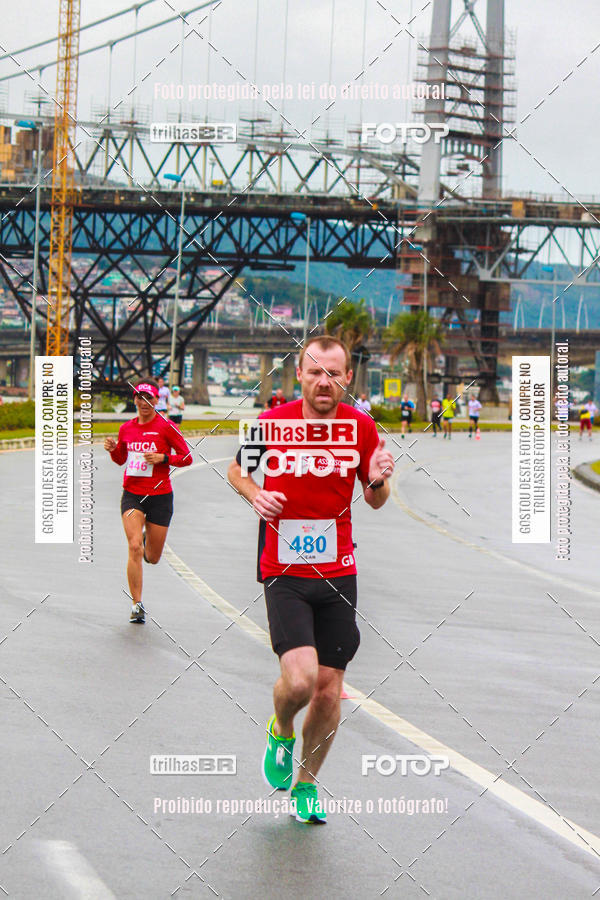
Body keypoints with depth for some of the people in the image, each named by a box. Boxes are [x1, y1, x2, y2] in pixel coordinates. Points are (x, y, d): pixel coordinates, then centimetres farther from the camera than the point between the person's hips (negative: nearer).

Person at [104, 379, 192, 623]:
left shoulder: (166, 427, -6)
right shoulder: (127, 428, 5)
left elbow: (187, 457, -3)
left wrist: (162, 458, -18)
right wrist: (112, 449, -1)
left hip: (159, 496, -1)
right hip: (132, 495, 2)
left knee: (153, 558, 7)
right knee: (134, 548, -17)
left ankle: (148, 538, 46)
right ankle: (137, 604, -11)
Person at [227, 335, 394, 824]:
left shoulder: (362, 426, -1)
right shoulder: (271, 422, -6)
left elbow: (376, 501, 11)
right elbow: (237, 469, 13)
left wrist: (378, 480, -12)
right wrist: (255, 494, -8)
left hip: (338, 573, 2)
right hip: (284, 573, -2)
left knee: (329, 691, 3)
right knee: (300, 679, -20)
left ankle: (307, 783, 26)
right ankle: (281, 732, 16)